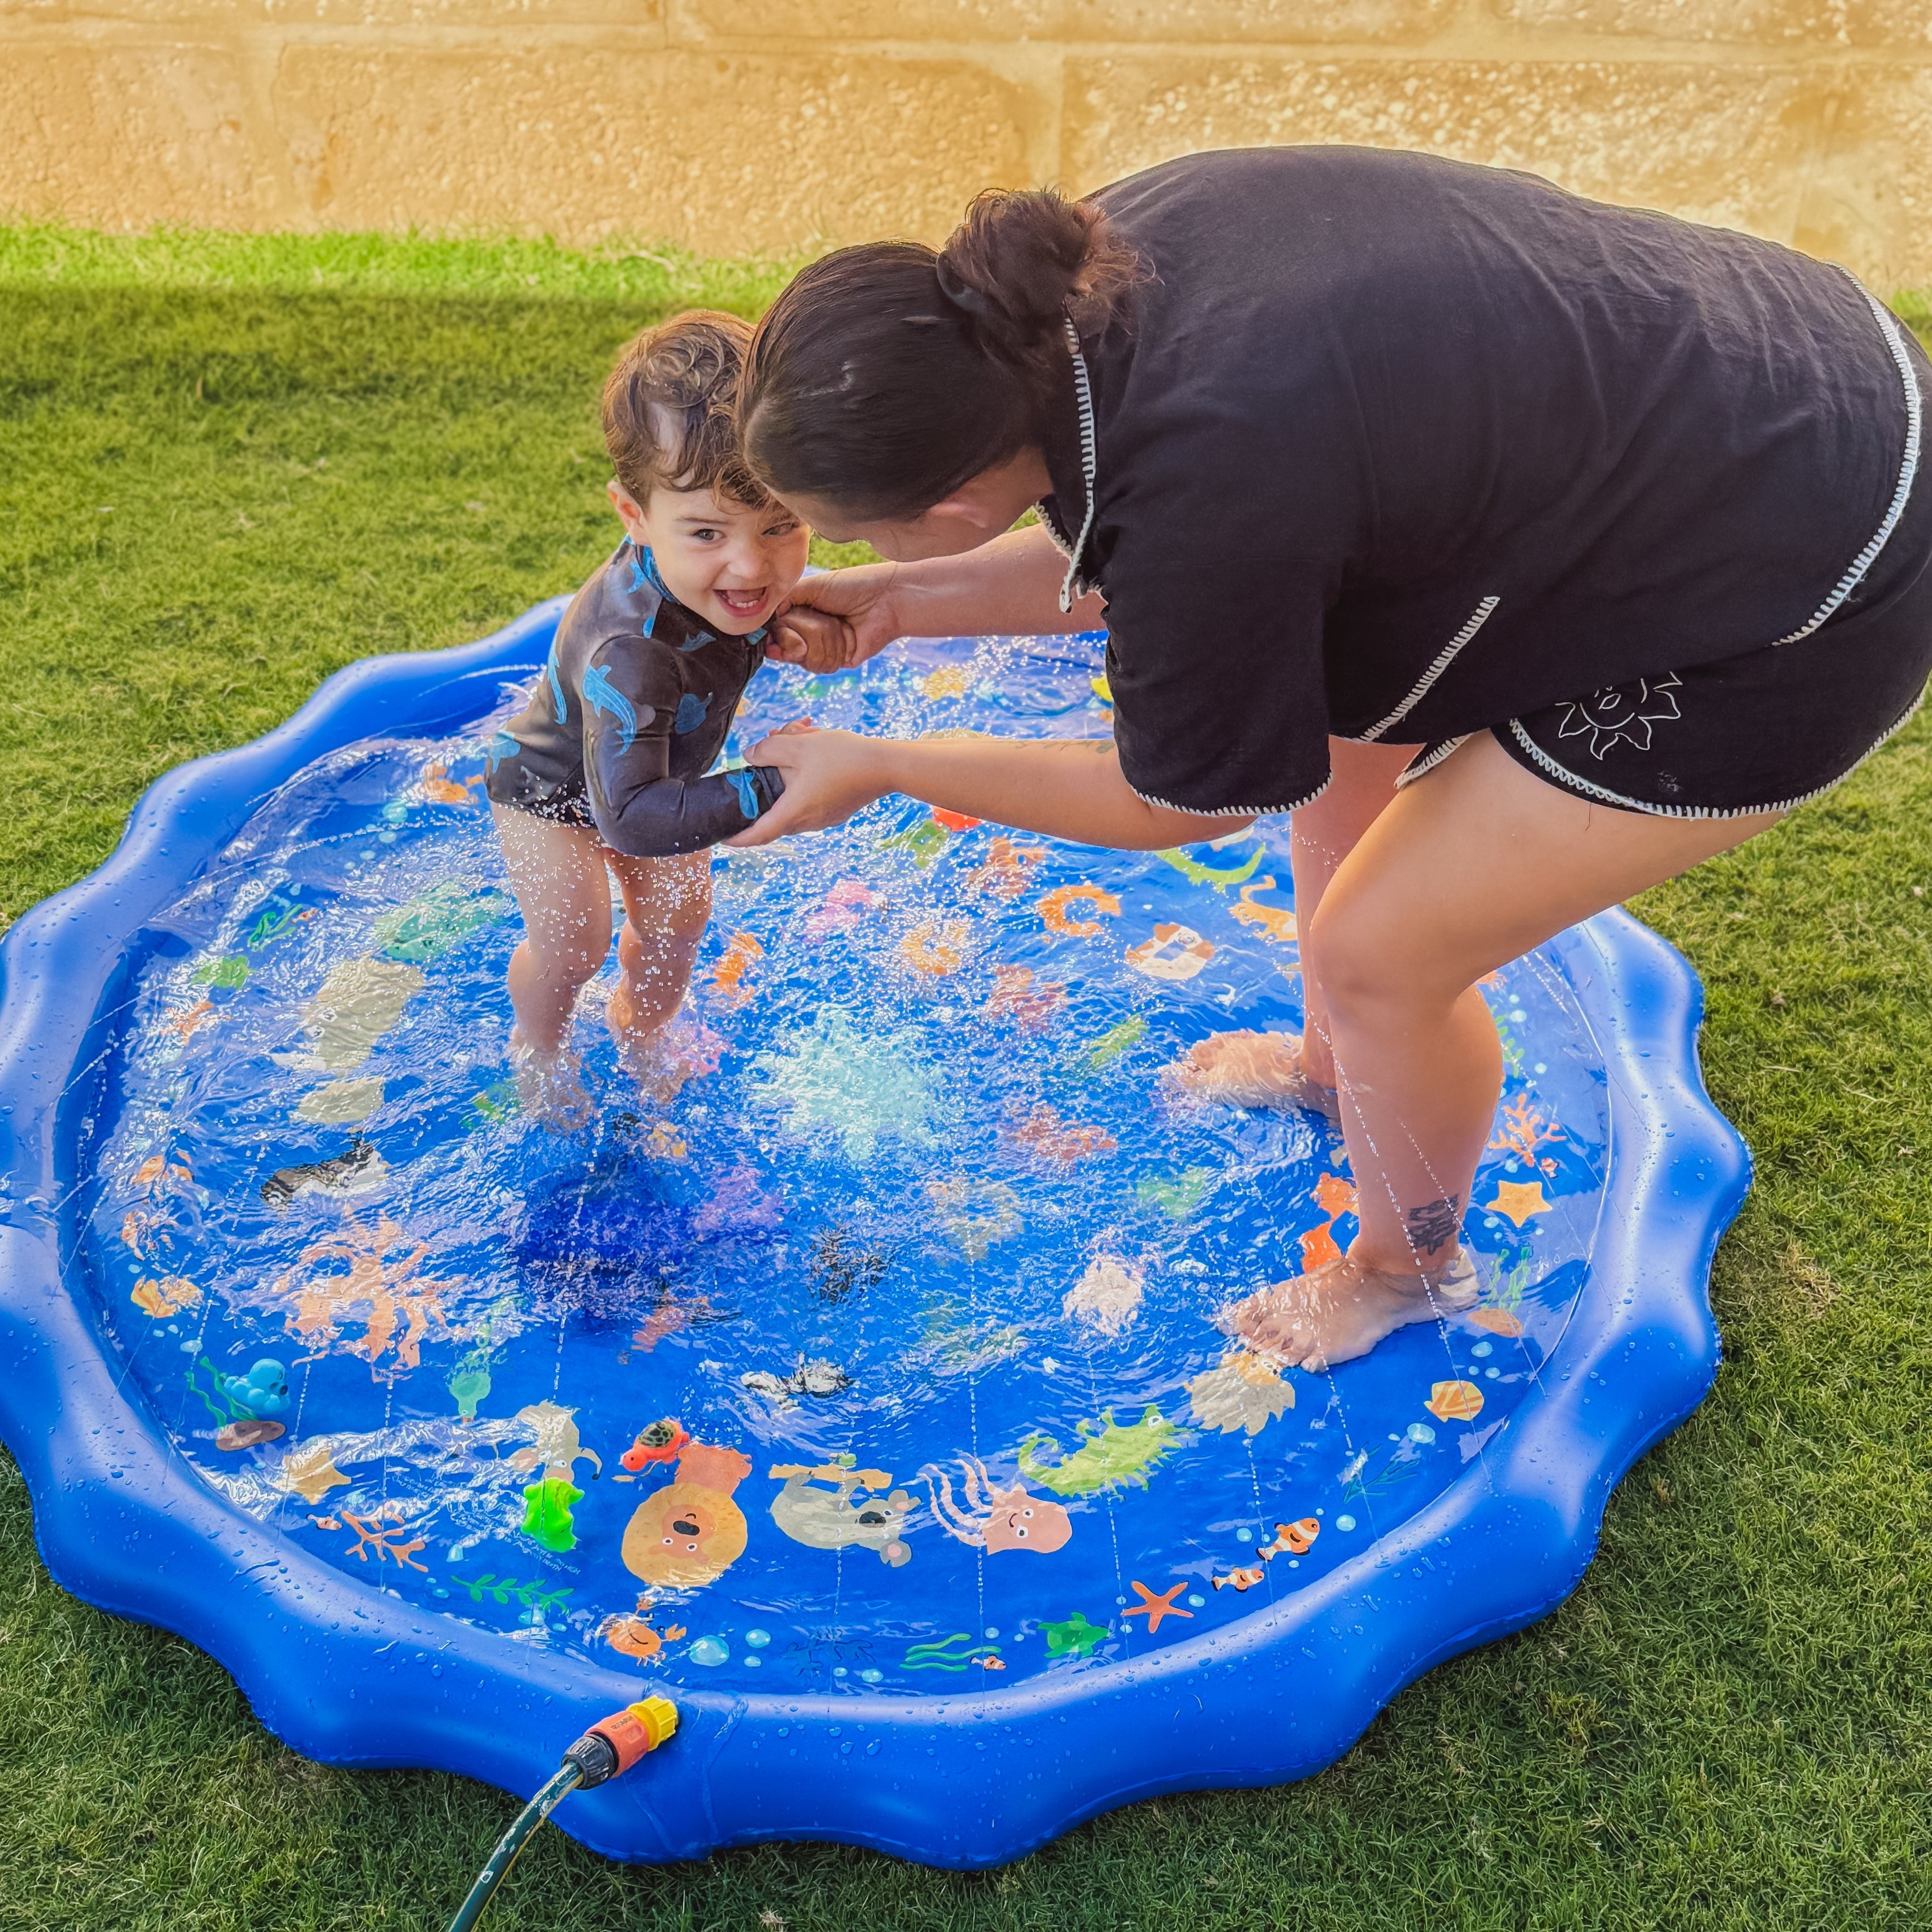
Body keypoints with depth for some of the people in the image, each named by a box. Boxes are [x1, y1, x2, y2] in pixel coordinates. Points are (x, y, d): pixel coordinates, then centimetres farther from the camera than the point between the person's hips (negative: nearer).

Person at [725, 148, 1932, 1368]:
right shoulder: (1095, 265, -11)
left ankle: (1411, 1268, 32)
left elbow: (1180, 799, -12)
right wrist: (911, 602, 6)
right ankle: (1332, 1066, 49)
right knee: (1340, 745, 21)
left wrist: (870, 768, -5)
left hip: (1799, 609, -8)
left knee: (1376, 953, 1)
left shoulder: (1210, 496, -34)